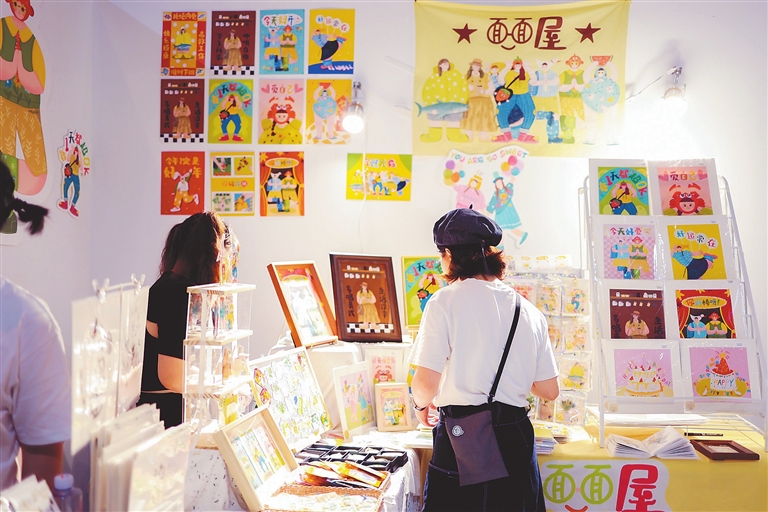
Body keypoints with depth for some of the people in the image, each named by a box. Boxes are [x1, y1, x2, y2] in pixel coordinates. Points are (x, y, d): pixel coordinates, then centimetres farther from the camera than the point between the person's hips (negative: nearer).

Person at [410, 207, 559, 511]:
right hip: (515, 434, 4)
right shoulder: (528, 310, 5)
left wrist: (421, 404, 9)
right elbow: (549, 391, 9)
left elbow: (426, 385, -14)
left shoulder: (445, 301, -8)